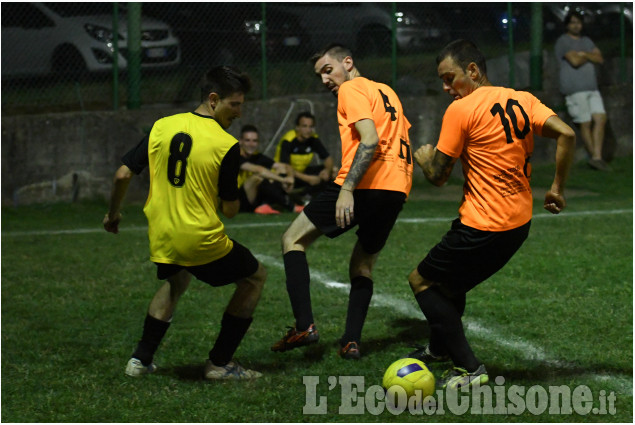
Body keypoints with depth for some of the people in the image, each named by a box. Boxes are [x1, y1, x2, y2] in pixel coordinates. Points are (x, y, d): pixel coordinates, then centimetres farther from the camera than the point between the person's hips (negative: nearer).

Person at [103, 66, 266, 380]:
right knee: (254, 277, 17)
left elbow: (123, 175, 3)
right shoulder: (226, 145, -12)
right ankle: (219, 363, 14)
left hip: (161, 238, 6)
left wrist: (113, 214, 19)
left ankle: (141, 359, 30)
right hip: (203, 240, -6)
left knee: (175, 282, 36)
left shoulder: (162, 127, 1)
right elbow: (229, 210, -9)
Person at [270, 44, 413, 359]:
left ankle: (304, 325, -6)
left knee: (293, 239, 6)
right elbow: (402, 135, 25)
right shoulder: (386, 91, 24)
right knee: (363, 264, 21)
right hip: (397, 188, 8)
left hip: (364, 185, -8)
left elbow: (370, 140, -16)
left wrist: (347, 189, -22)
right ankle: (352, 341, 7)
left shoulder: (351, 90, -2)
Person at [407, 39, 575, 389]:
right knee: (451, 278, 28)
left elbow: (437, 176, -10)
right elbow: (565, 134, -4)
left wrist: (423, 157, 12)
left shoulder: (461, 110, -12)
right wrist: (557, 189, 4)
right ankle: (441, 348, 44)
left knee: (421, 282, 7)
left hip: (483, 227, -8)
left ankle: (468, 368, 1)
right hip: (519, 223, 8)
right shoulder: (522, 100, 6)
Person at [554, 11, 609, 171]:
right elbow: (575, 61, -17)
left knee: (600, 119, -6)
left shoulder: (586, 41, 20)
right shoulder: (563, 42, -4)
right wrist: (590, 57, 1)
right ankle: (595, 157, 5)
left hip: (592, 88, 7)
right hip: (575, 90, -7)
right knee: (585, 124, -5)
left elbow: (600, 59, 7)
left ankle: (597, 158, -7)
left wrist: (584, 54, -9)